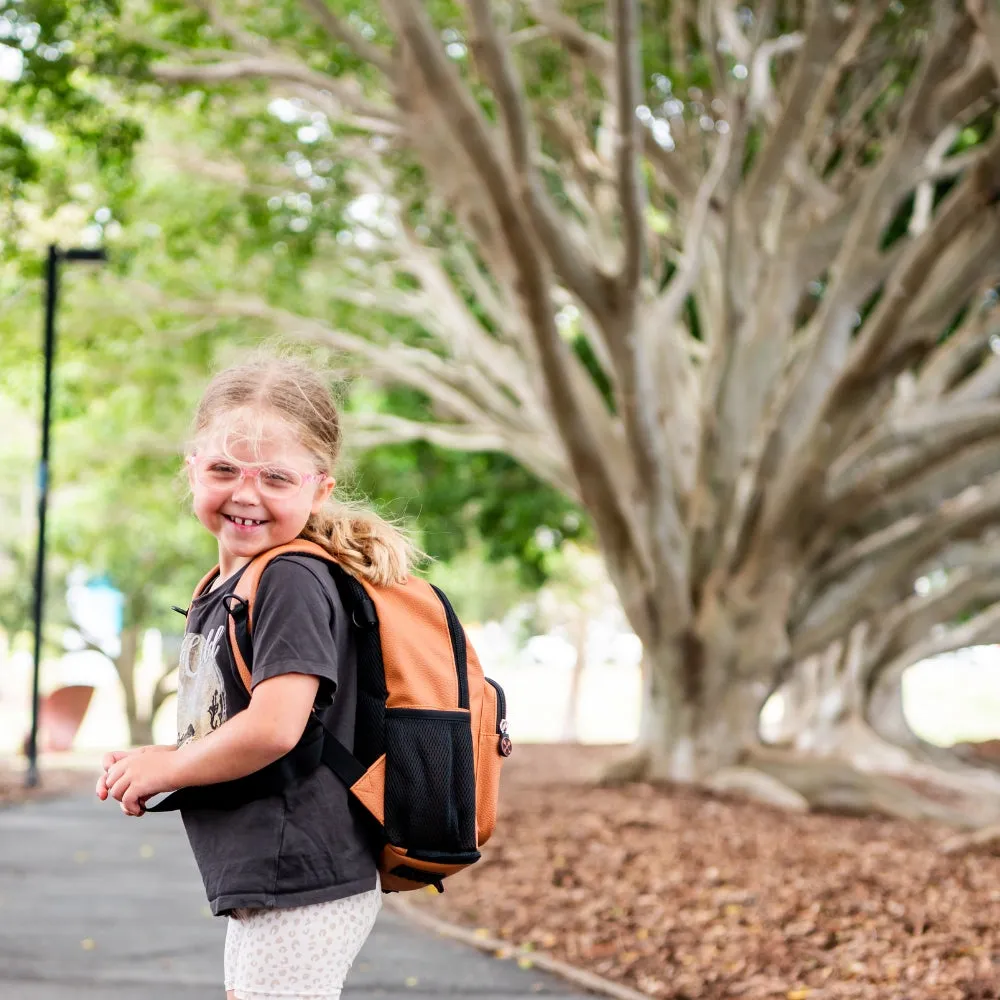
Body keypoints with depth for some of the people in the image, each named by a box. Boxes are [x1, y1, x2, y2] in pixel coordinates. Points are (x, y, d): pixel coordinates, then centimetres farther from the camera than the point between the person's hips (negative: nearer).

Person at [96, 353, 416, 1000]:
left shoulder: (294, 582, -17)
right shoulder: (224, 586, 13)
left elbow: (273, 728, -25)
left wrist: (167, 766, -11)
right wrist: (152, 771, 2)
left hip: (300, 888, -10)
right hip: (261, 887, 10)